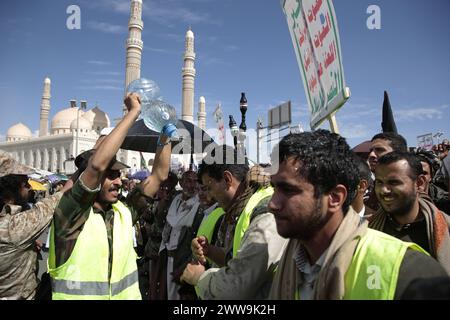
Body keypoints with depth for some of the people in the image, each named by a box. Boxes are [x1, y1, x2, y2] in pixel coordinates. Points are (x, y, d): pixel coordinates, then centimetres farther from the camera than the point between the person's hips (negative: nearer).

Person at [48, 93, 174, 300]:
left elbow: (159, 175, 1)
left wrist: (165, 134, -8)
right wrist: (133, 112, -28)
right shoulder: (71, 212, -18)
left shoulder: (124, 212, -2)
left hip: (125, 294, 5)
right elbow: (98, 163, -32)